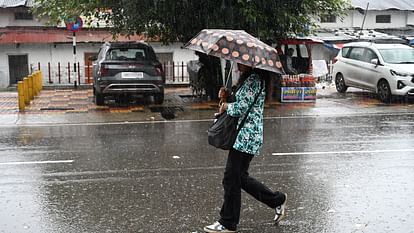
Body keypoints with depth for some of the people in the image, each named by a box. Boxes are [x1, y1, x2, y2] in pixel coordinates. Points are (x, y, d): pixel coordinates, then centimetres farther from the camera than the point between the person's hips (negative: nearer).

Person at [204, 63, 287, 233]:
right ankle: (277, 200, 26)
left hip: (247, 136, -10)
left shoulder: (254, 80, -13)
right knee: (240, 177, 16)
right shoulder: (248, 79, 18)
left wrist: (226, 106, -2)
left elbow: (242, 107, -19)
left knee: (231, 179, -4)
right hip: (245, 135, 10)